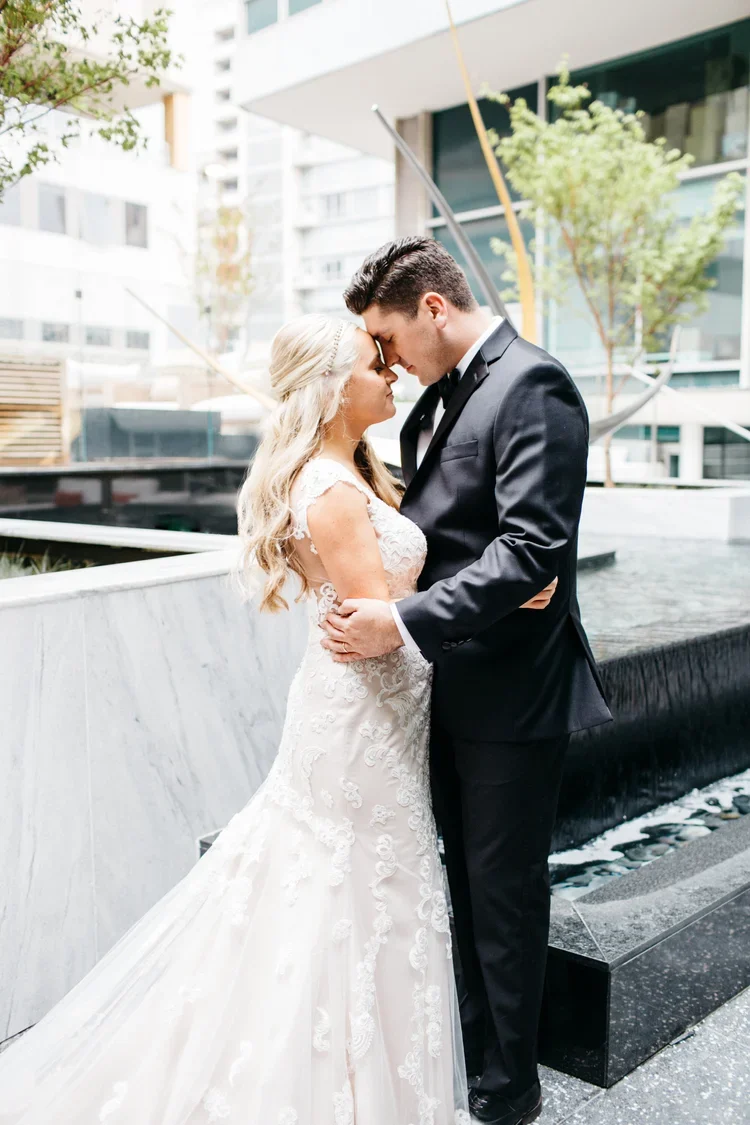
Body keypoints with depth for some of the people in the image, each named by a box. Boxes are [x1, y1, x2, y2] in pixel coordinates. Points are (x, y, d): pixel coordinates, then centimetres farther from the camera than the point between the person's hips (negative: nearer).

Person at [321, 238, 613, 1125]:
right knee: (462, 879, 19)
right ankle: (466, 1048, 39)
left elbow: (531, 551, -25)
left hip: (510, 691, -8)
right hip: (446, 686, 8)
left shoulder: (531, 385, -16)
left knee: (503, 891, 7)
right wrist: (374, 596, 1)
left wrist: (405, 624, -26)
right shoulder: (438, 398, 12)